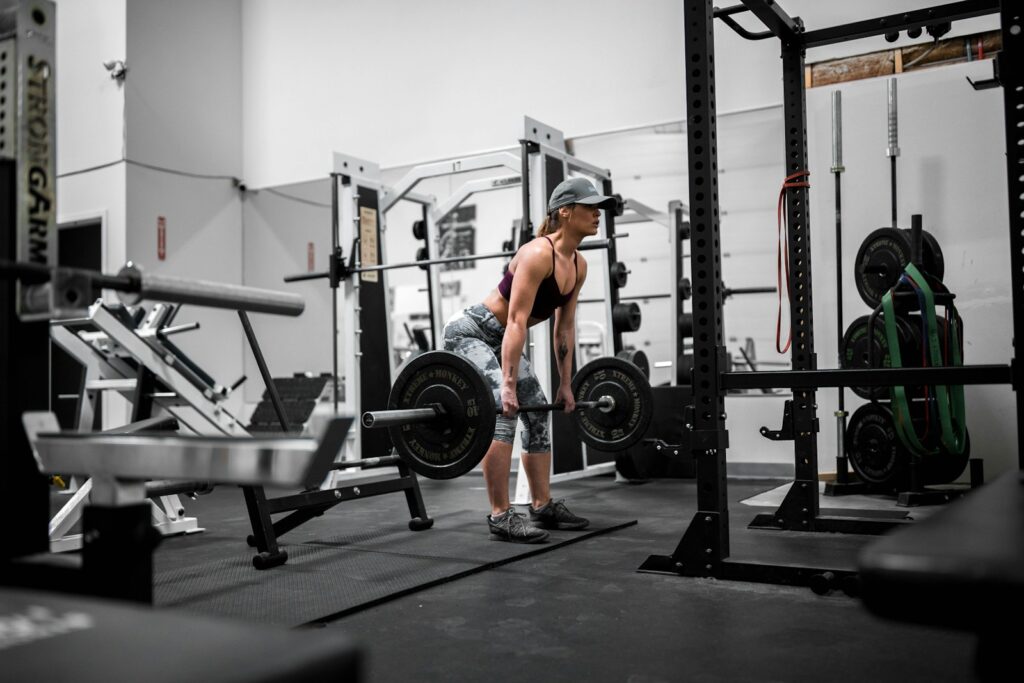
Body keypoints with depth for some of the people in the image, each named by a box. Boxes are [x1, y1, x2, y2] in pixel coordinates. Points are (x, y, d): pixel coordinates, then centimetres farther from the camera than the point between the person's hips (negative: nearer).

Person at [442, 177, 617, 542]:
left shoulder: (578, 265, 1)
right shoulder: (538, 254, -26)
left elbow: (565, 327, 7)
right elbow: (517, 321, -31)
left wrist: (565, 383, 8)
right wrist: (507, 384, -34)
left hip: (499, 339, 10)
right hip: (470, 331, -10)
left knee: (539, 414, 8)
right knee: (503, 412, -23)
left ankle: (543, 506, 18)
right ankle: (501, 517, -18)